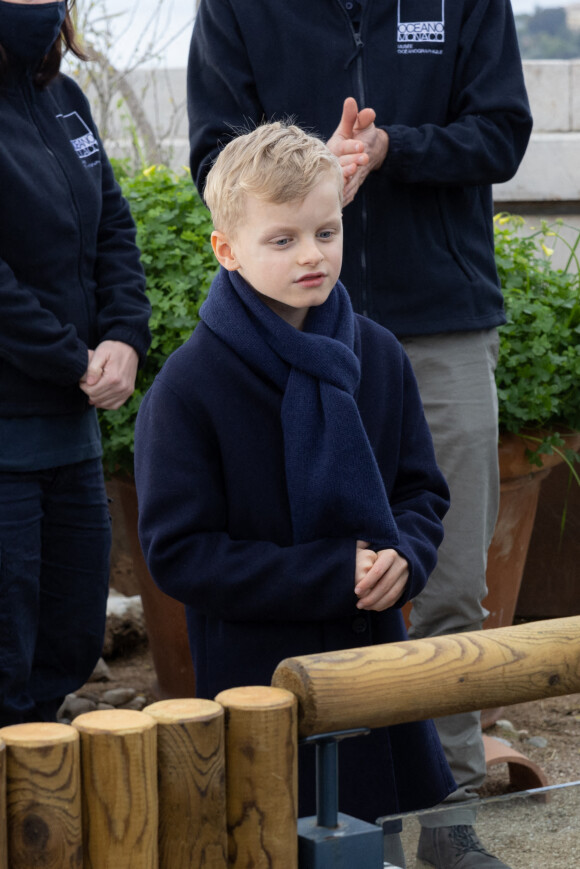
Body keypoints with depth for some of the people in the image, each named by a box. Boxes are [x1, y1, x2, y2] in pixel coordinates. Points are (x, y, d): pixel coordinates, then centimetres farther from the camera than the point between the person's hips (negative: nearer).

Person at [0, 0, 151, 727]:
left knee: (72, 645, 16)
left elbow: (113, 230, 15)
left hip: (69, 424, 8)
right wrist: (80, 365, -12)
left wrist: (124, 340, -1)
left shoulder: (63, 99, 11)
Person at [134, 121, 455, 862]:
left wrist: (403, 558, -12)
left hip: (372, 658, 5)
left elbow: (422, 490, 11)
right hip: (255, 674, -5)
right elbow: (179, 554, -15)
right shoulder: (189, 385, -14)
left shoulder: (376, 356, 2)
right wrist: (332, 575, -20)